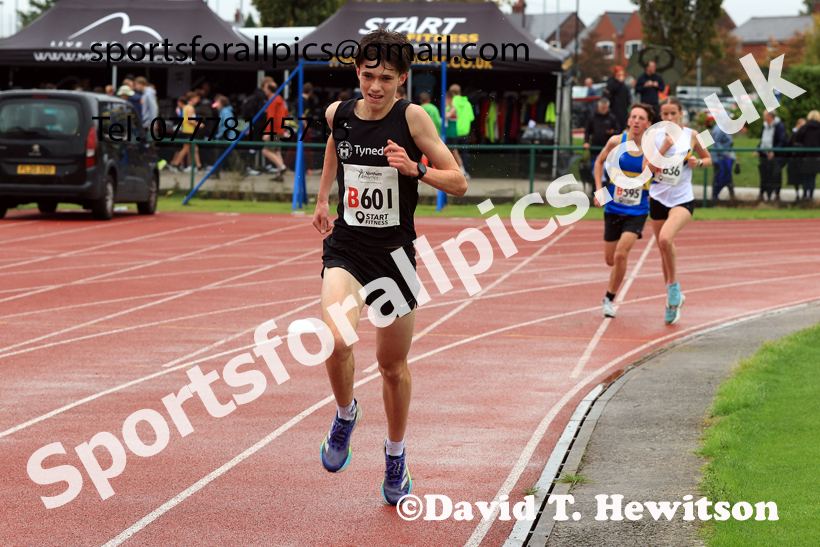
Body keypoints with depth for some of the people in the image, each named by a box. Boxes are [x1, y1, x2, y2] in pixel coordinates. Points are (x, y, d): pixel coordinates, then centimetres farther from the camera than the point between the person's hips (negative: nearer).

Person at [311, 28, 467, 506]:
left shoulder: (412, 118, -10)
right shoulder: (338, 113, -1)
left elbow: (459, 183, -9)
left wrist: (415, 168, -26)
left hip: (395, 254, -1)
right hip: (345, 248, 1)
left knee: (393, 366, 11)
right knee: (337, 344, -25)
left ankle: (396, 457, 35)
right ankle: (346, 414, 7)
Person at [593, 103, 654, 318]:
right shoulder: (616, 141, -7)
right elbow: (600, 162, 11)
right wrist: (599, 190, 2)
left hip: (637, 212, -2)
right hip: (613, 209, 2)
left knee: (620, 254, -17)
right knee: (610, 258, 9)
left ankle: (609, 299, 0)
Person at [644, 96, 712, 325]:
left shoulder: (691, 135, 0)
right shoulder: (655, 136, 1)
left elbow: (708, 159, 13)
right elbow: (647, 168, -6)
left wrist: (698, 162, -9)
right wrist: (664, 148, -17)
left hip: (683, 199, -3)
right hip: (658, 198, 3)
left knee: (666, 238, -29)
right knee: (664, 250, 10)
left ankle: (674, 287, -10)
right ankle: (673, 298, 27)